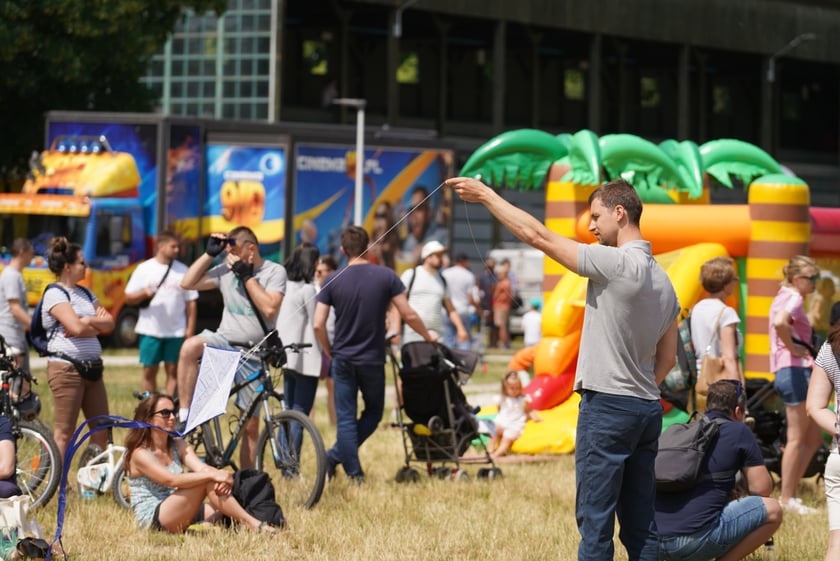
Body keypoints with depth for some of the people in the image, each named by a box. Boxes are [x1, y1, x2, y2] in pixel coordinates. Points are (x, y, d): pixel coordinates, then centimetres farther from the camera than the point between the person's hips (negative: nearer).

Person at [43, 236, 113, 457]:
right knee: (64, 432, -6)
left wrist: (88, 322, -9)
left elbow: (109, 324, 9)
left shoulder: (85, 294, 17)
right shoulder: (55, 294, -8)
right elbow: (76, 327, -20)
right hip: (66, 368, -8)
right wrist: (97, 322, -1)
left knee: (102, 430, 8)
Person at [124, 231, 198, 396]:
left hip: (176, 331, 1)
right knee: (149, 372, 3)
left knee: (173, 371, 2)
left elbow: (191, 302, 7)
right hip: (150, 330, -1)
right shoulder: (144, 269, 3)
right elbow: (129, 298, 4)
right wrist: (144, 293, -17)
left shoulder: (182, 270, 5)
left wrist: (190, 329, 0)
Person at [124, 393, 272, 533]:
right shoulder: (139, 454, -10)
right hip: (151, 518, -8)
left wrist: (221, 476, -29)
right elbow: (171, 480, -25)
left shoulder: (179, 446, 13)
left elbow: (202, 468, -5)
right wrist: (213, 476, -32)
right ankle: (253, 525, -31)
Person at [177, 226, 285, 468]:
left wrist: (247, 276, -15)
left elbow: (270, 309, -17)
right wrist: (210, 253, 0)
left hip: (252, 354, -2)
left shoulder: (275, 272, -3)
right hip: (224, 341, 2)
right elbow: (188, 283, 4)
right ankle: (184, 415, -27)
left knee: (251, 425, 2)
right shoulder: (227, 270, 6)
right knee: (190, 346, -33)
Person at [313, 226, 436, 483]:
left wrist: (329, 351, 11)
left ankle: (354, 472, 3)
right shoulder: (386, 276, -7)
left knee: (345, 418, 7)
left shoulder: (332, 281, -5)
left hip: (343, 359, 0)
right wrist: (427, 335, 14)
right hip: (373, 360, 0)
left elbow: (318, 325, -7)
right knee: (373, 413, 15)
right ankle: (335, 455, 1)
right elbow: (409, 315, -4)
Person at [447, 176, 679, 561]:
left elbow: (537, 236, -9)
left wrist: (486, 195, -1)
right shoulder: (663, 281, 13)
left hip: (606, 406, -8)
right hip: (648, 410, 8)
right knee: (641, 526, 8)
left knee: (595, 521, -6)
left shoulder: (617, 264, -12)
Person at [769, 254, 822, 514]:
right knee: (797, 439, -4)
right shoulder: (794, 299, -12)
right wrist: (791, 346, -18)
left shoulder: (784, 297, 18)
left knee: (813, 438, 14)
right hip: (795, 370, -10)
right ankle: (787, 499, 0)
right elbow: (779, 322, -32)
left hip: (791, 372, 10)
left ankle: (789, 495, 14)